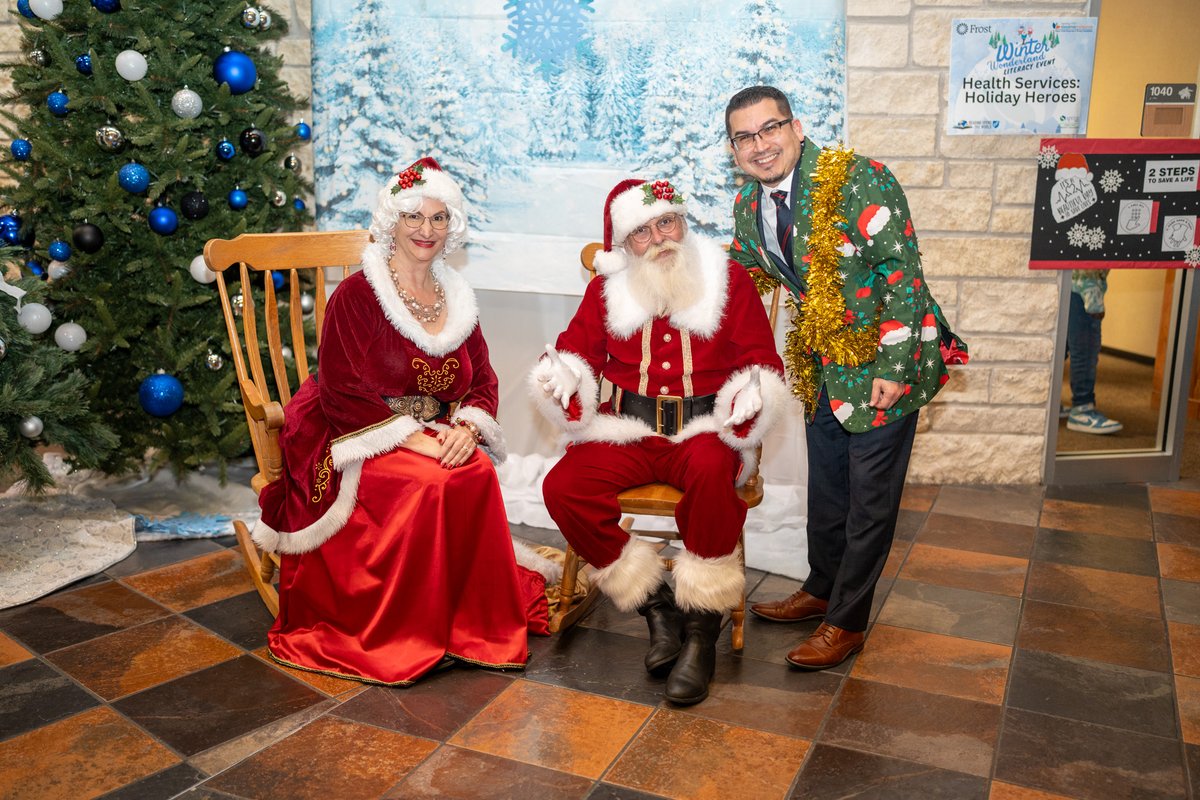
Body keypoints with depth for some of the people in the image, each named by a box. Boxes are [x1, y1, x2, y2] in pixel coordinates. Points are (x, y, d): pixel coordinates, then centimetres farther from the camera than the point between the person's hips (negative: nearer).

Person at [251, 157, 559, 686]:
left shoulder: (457, 299, 12)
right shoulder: (356, 295, -6)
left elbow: (482, 382, 9)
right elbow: (342, 391, -13)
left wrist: (466, 428, -14)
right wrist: (413, 437, -22)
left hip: (442, 438, 5)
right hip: (363, 441, -5)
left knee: (478, 474, -27)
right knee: (428, 484, -33)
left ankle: (475, 618, -11)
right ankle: (411, 636, -17)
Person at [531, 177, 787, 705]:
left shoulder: (728, 280, 4)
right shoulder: (606, 289, 9)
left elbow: (762, 359, 4)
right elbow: (579, 348, 12)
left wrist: (752, 393, -19)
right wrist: (561, 374, -12)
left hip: (703, 430, -3)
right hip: (629, 432, 3)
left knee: (711, 471, -38)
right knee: (562, 486, -23)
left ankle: (701, 631, -22)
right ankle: (656, 607, -9)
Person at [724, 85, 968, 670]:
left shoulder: (859, 180, -21)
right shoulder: (749, 205, 1)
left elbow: (903, 272, -22)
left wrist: (892, 366, -24)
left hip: (883, 360, -7)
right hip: (821, 362, 7)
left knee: (870, 498, 3)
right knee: (824, 485, 21)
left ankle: (846, 622, 18)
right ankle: (822, 589, 41)